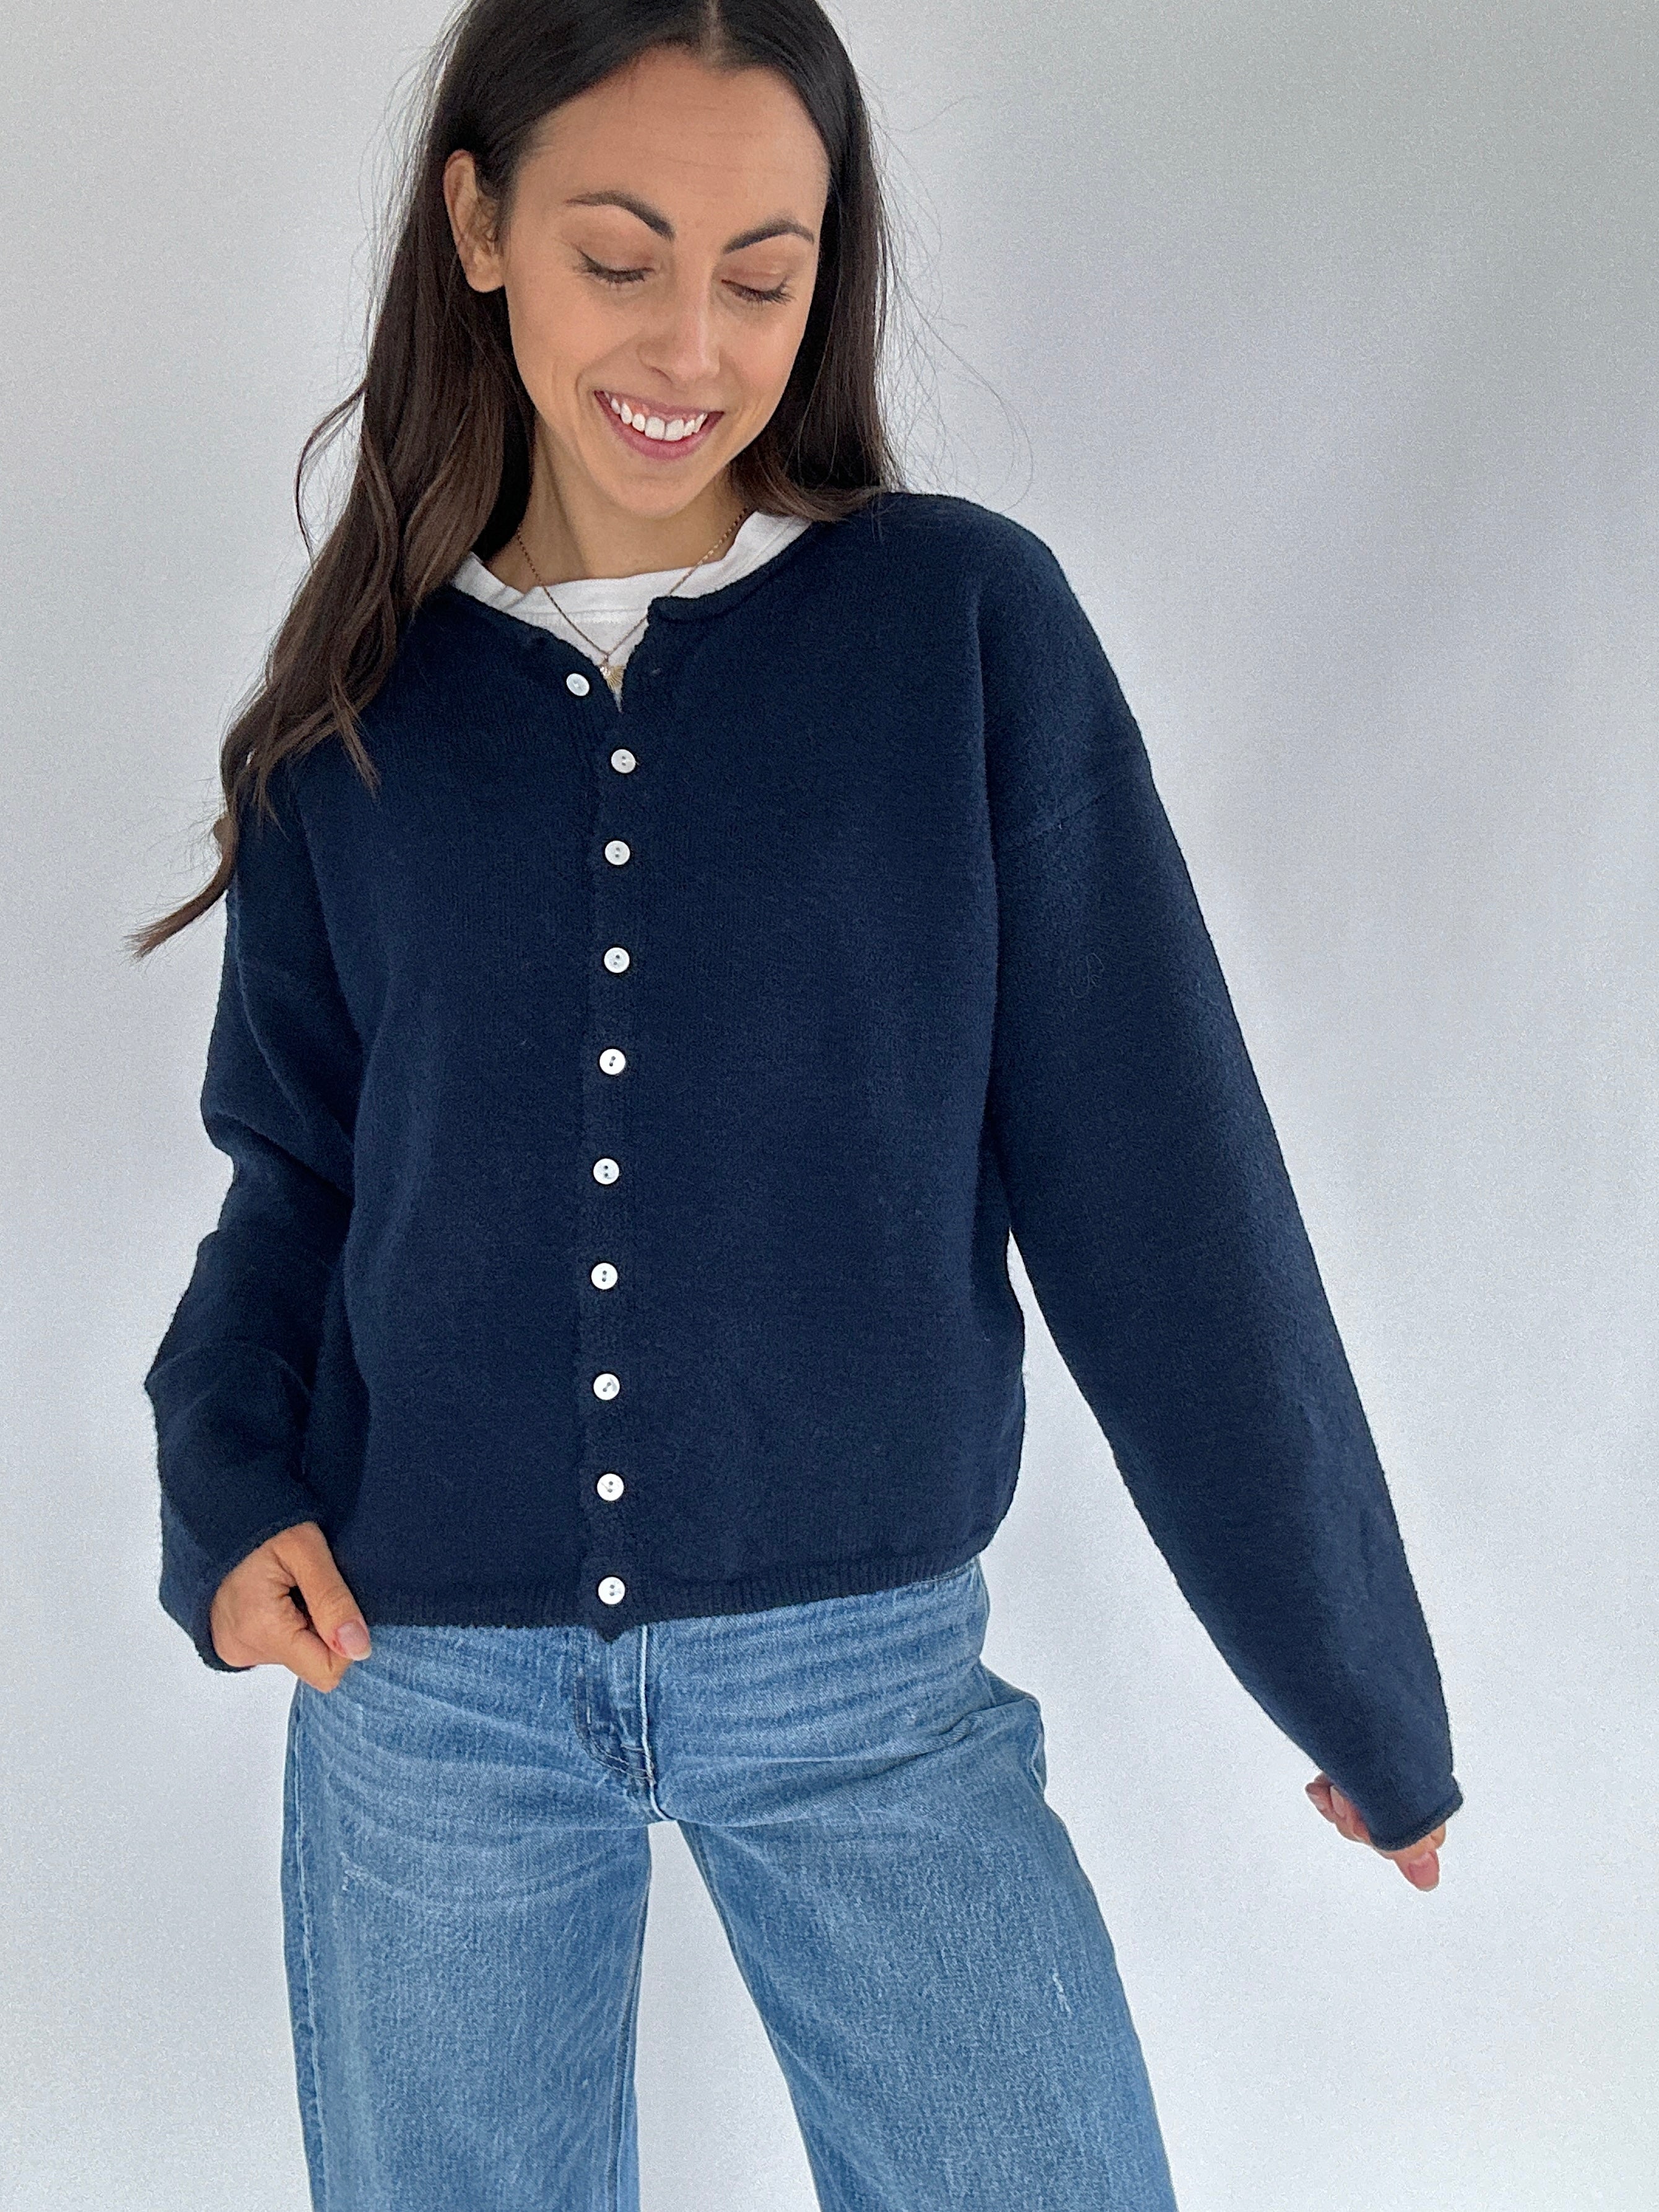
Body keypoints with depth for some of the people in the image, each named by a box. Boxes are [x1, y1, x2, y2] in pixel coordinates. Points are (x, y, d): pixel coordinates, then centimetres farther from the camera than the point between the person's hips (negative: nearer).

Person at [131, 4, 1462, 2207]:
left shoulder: (971, 623, -6)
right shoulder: (361, 711, 2)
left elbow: (1165, 1196, -5)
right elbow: (295, 1174, 11)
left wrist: (1366, 1689, -1)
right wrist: (228, 1492, -7)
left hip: (869, 1683, -2)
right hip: (420, 1694, 2)